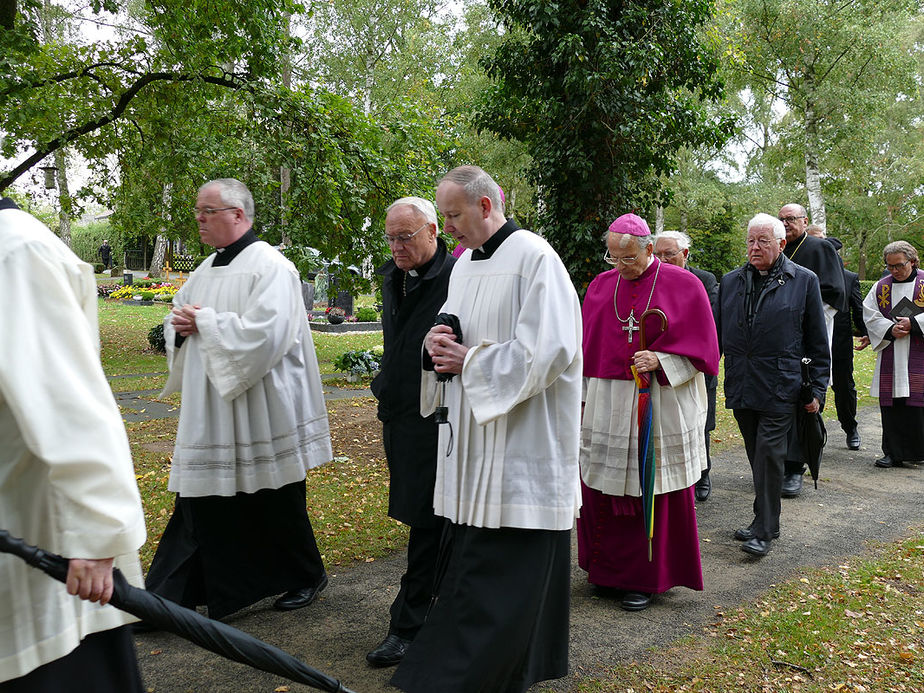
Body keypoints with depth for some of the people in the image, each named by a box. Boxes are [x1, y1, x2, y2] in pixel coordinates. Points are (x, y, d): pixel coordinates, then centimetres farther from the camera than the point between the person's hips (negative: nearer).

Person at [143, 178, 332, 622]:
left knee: (276, 504, 8)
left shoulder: (270, 267, -14)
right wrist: (180, 325, -2)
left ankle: (307, 576, 29)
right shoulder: (208, 269, 14)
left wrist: (205, 322, -17)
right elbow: (177, 319, 22)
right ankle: (173, 594, 18)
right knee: (204, 500, 10)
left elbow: (264, 334, -26)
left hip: (260, 414, -7)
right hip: (211, 412, 8)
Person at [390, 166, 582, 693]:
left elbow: (547, 350, -19)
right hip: (473, 438, 9)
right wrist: (438, 345, -2)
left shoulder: (534, 258, -11)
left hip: (520, 445, -8)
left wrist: (469, 361, -14)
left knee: (506, 566, -1)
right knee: (469, 556, 12)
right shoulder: (465, 263, 15)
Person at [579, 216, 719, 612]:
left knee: (655, 492, 3)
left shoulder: (683, 286, -2)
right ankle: (608, 568, 24)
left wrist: (659, 360, -18)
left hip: (661, 407, -3)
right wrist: (582, 397, 9)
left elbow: (700, 348, -3)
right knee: (603, 488, 6)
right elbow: (587, 347, 14)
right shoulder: (601, 286, 9)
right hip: (606, 406, 4)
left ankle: (647, 578, 17)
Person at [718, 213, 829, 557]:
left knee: (769, 454, -6)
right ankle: (765, 521, 22)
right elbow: (719, 334, 17)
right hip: (741, 385, 4)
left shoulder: (804, 281, 2)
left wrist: (817, 389, 0)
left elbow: (818, 342, 4)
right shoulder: (730, 281, 12)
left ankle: (764, 530, 1)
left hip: (780, 387, -4)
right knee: (757, 457, 10)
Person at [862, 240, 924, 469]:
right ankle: (893, 452, 10)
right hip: (890, 357, 3)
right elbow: (870, 315, 7)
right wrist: (890, 329, -8)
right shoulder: (881, 287, 11)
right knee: (891, 404, 3)